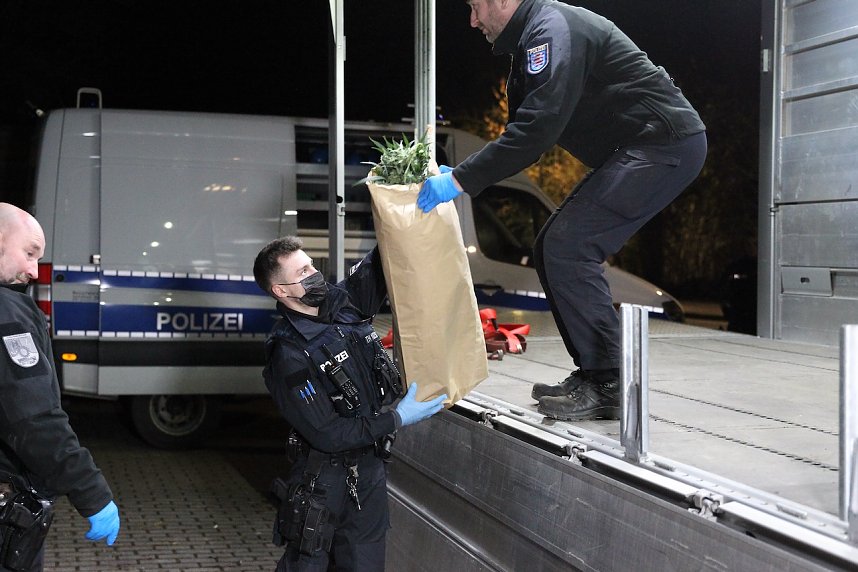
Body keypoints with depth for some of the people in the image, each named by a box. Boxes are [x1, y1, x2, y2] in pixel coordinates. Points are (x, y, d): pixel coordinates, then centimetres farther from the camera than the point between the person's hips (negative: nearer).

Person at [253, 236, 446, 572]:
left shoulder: (344, 302, -2)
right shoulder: (288, 355, -22)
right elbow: (327, 435, -23)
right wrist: (398, 419, -21)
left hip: (371, 467, 6)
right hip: (326, 478, -6)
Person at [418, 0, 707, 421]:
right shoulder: (533, 40, 17)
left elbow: (537, 130, -27)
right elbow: (522, 130, 18)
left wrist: (461, 180, -24)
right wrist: (458, 174, 8)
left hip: (666, 145, -11)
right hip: (633, 153, 11)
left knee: (569, 248, -17)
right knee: (551, 248, 8)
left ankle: (607, 387, -11)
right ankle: (592, 375, 12)